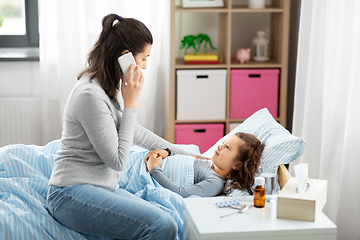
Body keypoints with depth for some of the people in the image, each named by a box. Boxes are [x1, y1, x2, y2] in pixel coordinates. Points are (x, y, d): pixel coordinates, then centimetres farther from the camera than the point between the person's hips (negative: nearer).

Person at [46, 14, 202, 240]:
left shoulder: (111, 88, 10)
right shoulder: (91, 95, -20)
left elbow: (135, 131, 26)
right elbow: (117, 160, -15)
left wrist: (185, 154, 30)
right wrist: (130, 104, -12)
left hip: (103, 188, 9)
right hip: (74, 194, -9)